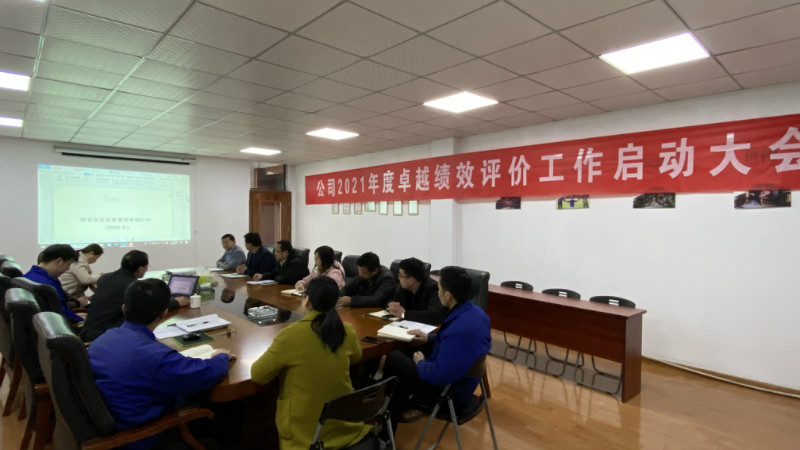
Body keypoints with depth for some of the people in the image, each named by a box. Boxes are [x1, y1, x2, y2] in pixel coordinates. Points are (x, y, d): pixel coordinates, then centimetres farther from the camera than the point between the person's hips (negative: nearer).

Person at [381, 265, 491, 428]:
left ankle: (392, 413, 34)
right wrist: (429, 337, 9)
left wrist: (420, 362, -12)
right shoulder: (474, 312, -7)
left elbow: (440, 376, -31)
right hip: (461, 379, 9)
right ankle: (401, 407, 35)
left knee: (393, 358, 8)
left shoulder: (460, 329, -37)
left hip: (447, 389, -9)